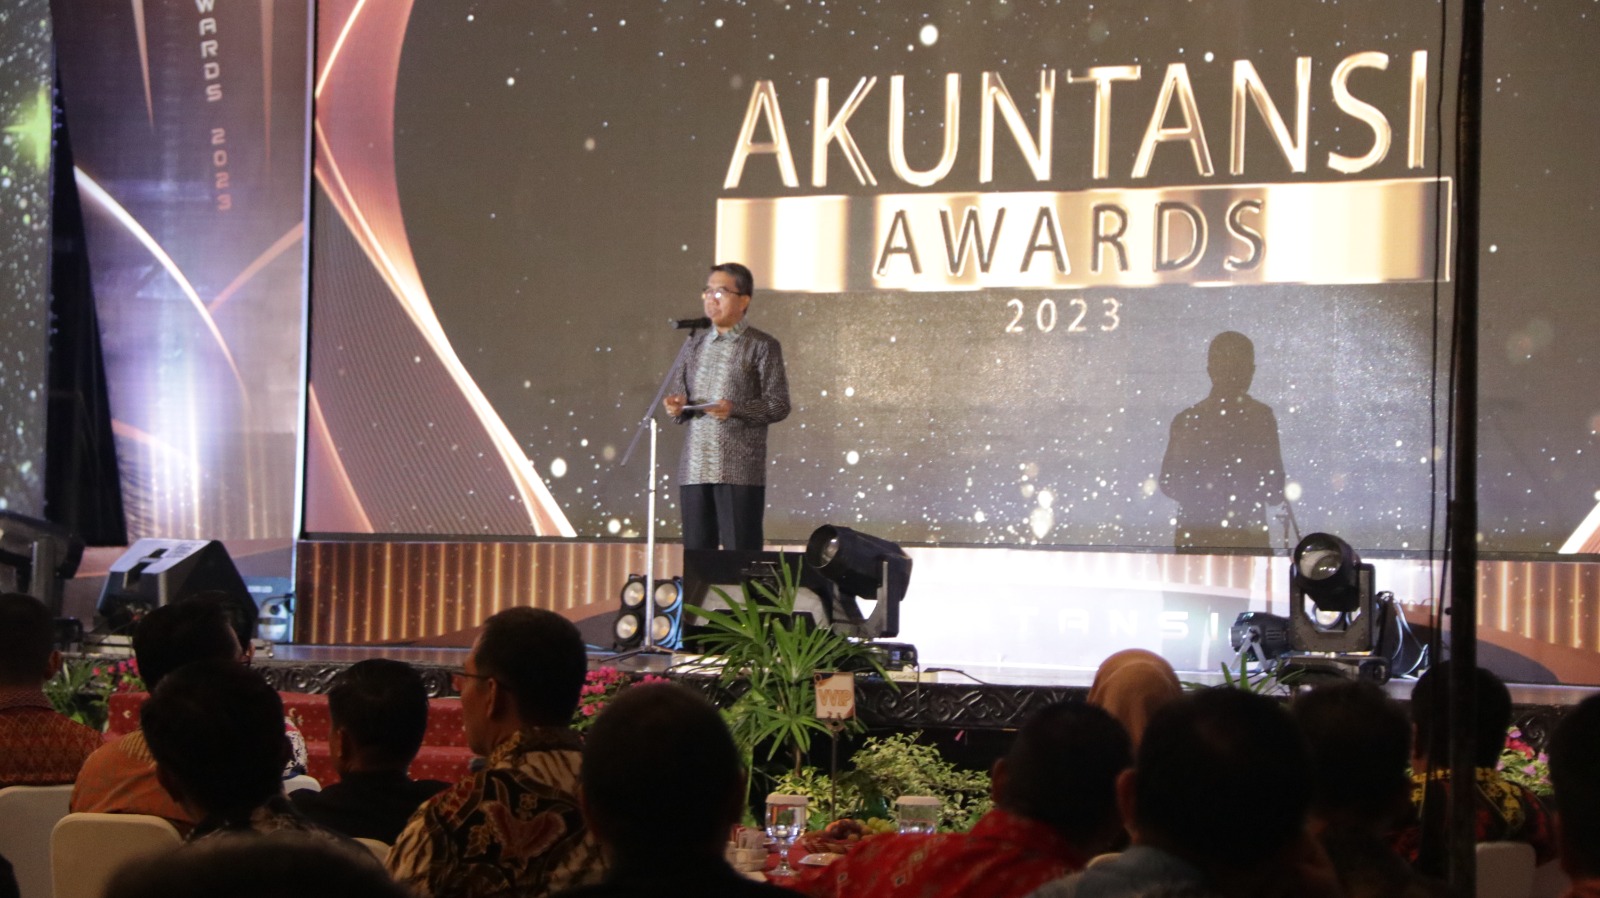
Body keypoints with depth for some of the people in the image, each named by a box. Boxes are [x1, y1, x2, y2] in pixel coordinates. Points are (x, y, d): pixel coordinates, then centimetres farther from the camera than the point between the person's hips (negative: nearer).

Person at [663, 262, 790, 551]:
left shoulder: (762, 347, 1)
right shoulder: (695, 347, 17)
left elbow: (779, 405, -4)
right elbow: (678, 400, 19)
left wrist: (736, 409, -19)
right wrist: (677, 408, -4)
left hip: (740, 472, -5)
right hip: (695, 470, 5)